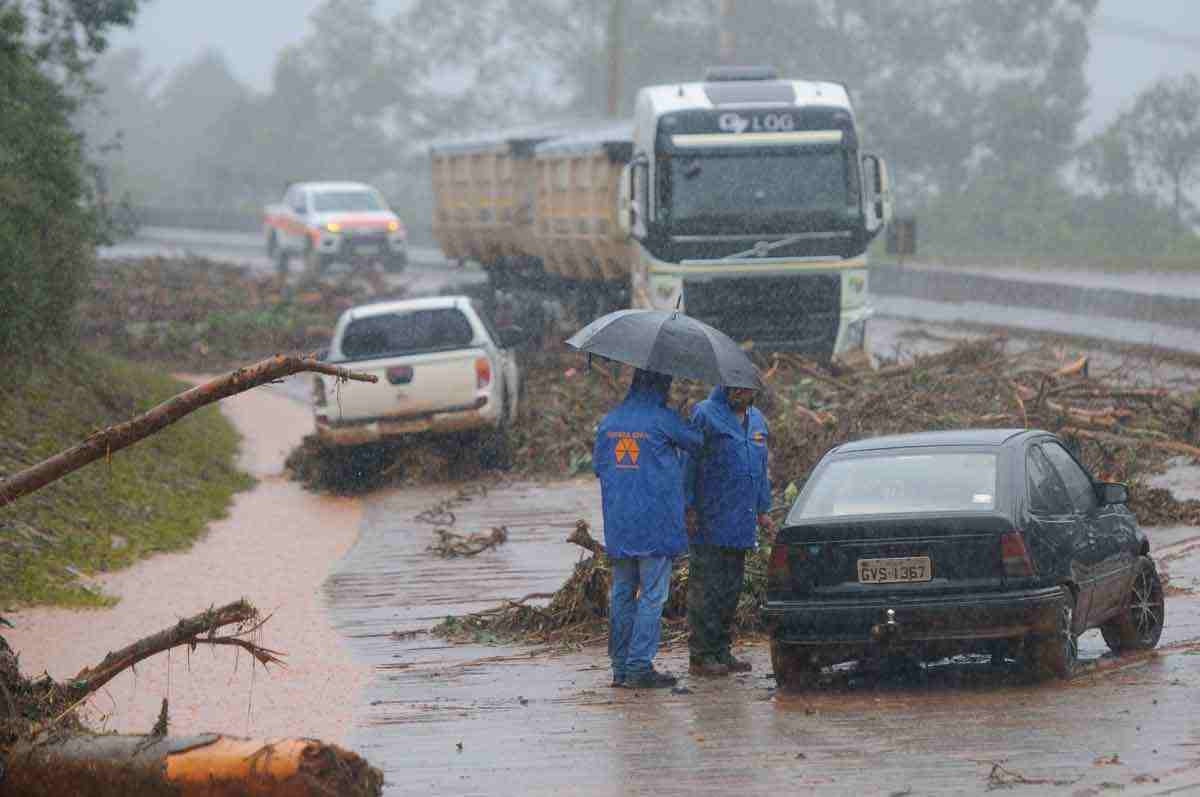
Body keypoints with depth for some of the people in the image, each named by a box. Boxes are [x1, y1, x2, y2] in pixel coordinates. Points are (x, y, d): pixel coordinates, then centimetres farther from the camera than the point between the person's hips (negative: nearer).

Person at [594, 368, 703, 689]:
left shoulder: (609, 421, 7)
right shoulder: (663, 419, -11)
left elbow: (597, 465, 14)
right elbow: (695, 443, 1)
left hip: (617, 526, 6)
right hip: (656, 524, -6)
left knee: (621, 593, 12)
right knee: (652, 595, -2)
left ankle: (620, 667, 13)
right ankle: (639, 667, -6)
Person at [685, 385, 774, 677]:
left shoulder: (756, 420, 15)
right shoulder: (705, 415, -8)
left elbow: (761, 467, 23)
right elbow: (689, 463, -9)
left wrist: (763, 510, 20)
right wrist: (690, 508, -14)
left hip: (741, 525, 7)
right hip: (709, 525, -7)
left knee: (731, 591, 12)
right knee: (706, 590, -5)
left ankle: (721, 652, 19)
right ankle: (701, 655, -1)